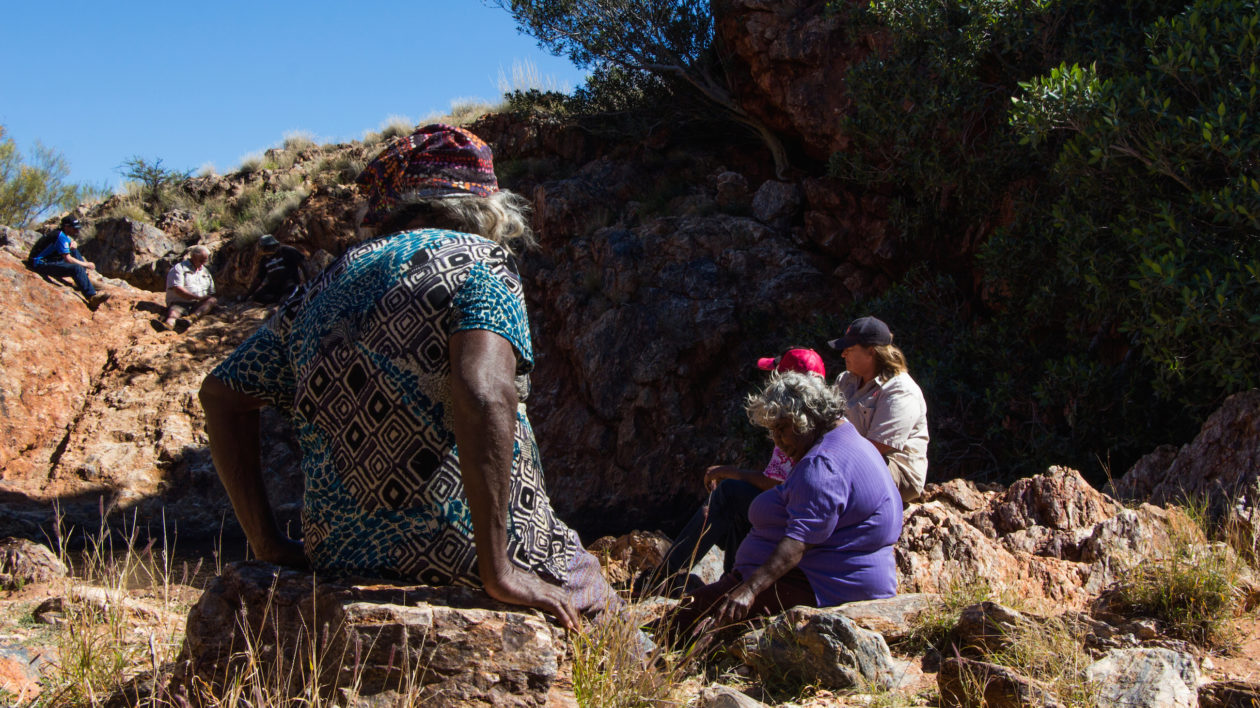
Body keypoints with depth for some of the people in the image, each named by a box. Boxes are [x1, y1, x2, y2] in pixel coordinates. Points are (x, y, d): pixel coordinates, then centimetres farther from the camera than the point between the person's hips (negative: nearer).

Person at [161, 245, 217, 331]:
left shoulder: (205, 271, 25)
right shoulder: (179, 268, 5)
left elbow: (212, 293, 24)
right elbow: (177, 289, -9)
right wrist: (198, 297, -15)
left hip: (198, 305, 5)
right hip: (179, 303, -5)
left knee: (213, 300, -25)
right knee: (174, 312, -36)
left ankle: (192, 317, -53)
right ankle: (169, 324, -73)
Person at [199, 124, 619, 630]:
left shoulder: (327, 286, 12)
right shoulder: (479, 259, -8)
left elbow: (221, 394, 16)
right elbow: (482, 391, -26)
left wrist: (267, 544, 14)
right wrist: (498, 574, -23)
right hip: (462, 560, -6)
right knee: (597, 601, 23)